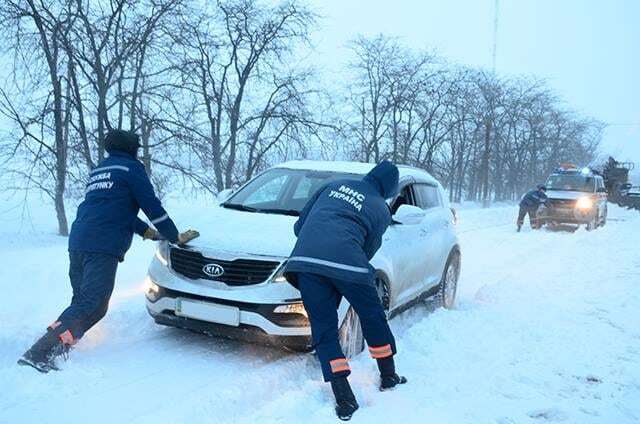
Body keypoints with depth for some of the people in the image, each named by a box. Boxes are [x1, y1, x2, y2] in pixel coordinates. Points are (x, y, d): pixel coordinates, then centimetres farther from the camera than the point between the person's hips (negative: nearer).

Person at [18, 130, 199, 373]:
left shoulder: (98, 170, 29)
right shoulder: (131, 167, 4)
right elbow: (151, 205, 1)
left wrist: (146, 231, 38)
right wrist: (176, 237, 10)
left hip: (77, 243, 9)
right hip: (103, 247, -8)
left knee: (82, 302, 15)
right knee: (91, 305, -13)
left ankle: (51, 349, 6)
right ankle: (41, 353, -24)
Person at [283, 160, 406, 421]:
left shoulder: (336, 185, 24)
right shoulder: (381, 210, 16)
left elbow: (299, 225, 24)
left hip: (303, 259, 3)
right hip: (345, 262, -2)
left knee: (323, 331, 8)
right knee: (373, 318, 20)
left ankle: (344, 399, 5)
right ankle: (388, 376, 35)